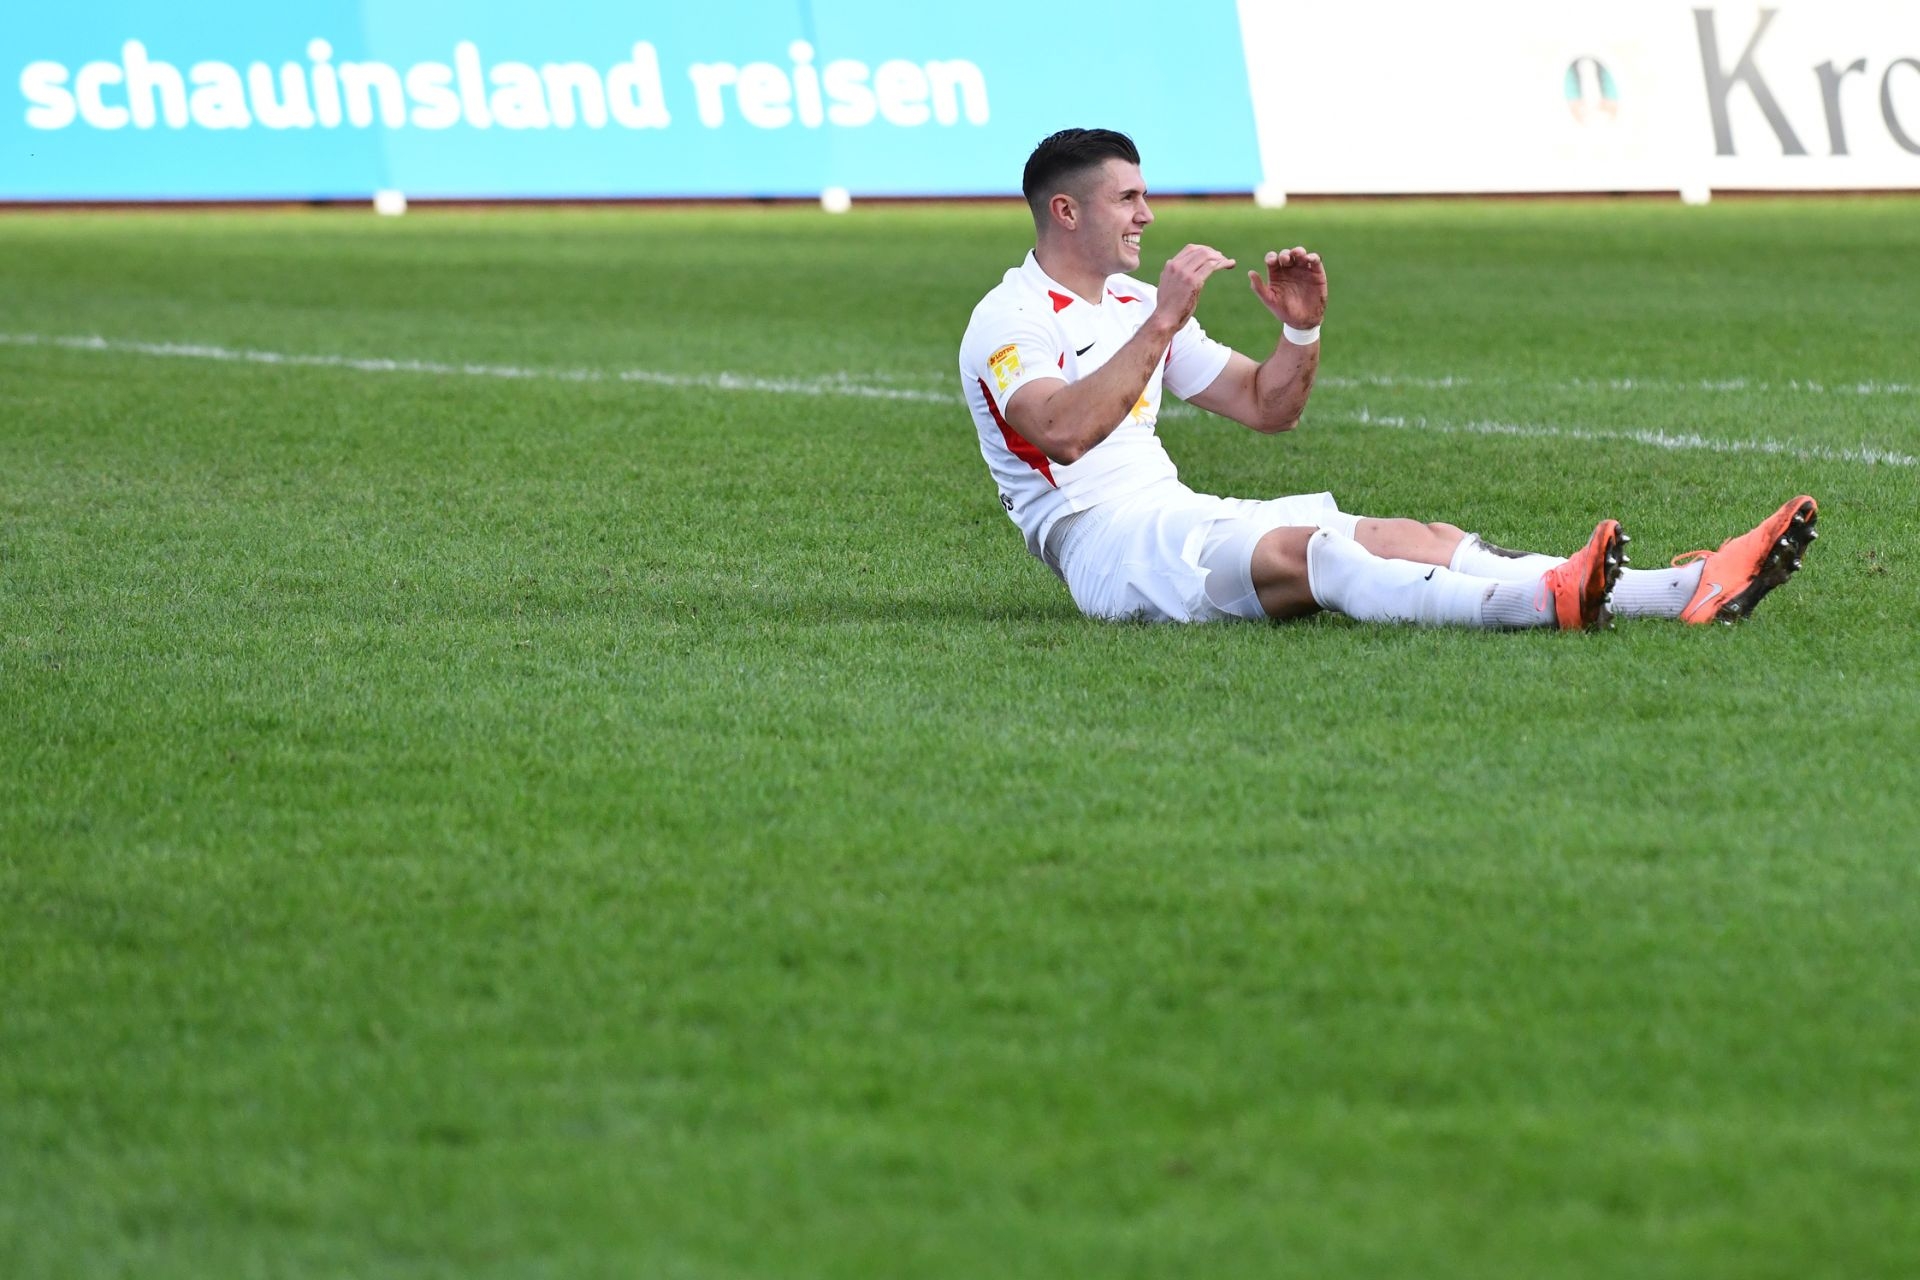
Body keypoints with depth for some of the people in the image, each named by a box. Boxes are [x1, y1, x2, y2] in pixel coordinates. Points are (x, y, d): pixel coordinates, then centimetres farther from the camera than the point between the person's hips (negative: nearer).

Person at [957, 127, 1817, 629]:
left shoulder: (1133, 304, 21)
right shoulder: (1010, 319, -5)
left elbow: (1265, 408, 21)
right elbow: (1068, 430, -25)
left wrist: (1302, 327, 2)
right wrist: (1163, 322, -26)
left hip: (1174, 512, 8)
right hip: (1100, 537, -8)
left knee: (1421, 541, -10)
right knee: (1307, 552, -35)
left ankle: (1694, 590, -25)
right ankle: (1544, 603, -60)